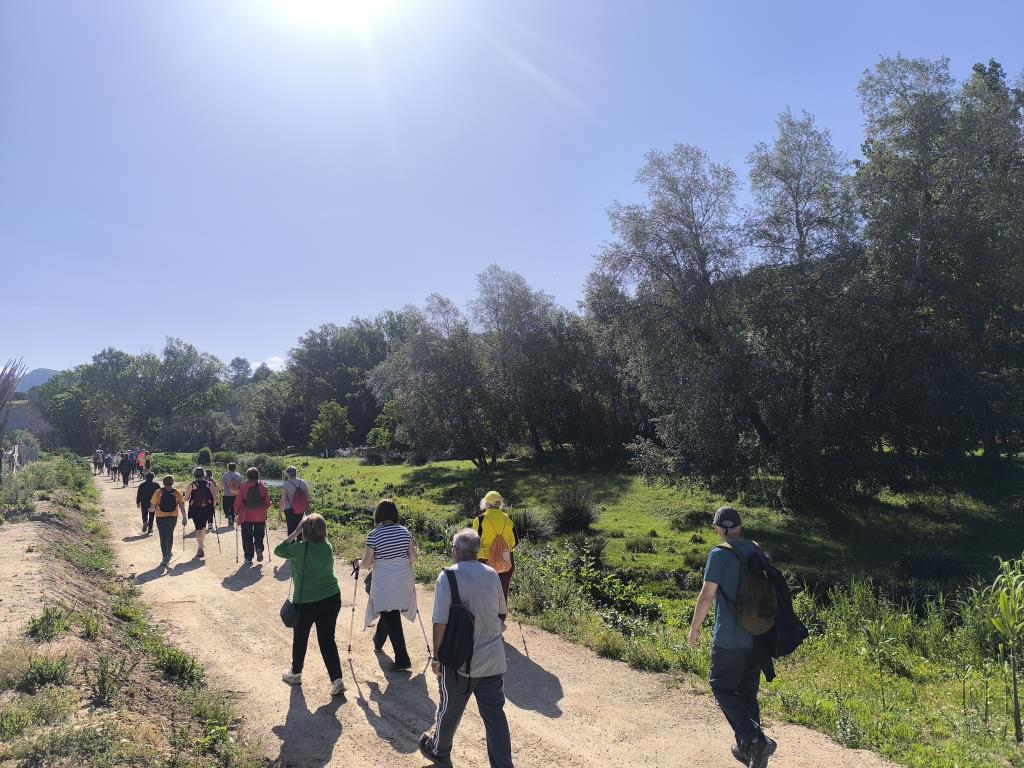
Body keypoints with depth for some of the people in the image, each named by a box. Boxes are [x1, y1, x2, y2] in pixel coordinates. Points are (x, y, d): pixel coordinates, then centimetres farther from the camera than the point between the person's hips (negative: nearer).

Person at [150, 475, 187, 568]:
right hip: (173, 517, 2)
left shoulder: (158, 492, -6)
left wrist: (154, 509, 18)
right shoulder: (177, 493, -3)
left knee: (163, 537, 3)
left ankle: (165, 557, -4)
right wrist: (184, 517, -6)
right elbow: (181, 505, -9)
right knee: (170, 535, 23)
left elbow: (152, 506, -5)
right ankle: (168, 554, 34)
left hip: (161, 518, -2)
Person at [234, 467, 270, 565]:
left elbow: (238, 501, -5)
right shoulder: (262, 486, -3)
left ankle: (248, 558, 9)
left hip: (246, 516, -1)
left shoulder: (243, 486, -7)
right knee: (259, 535, 15)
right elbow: (268, 501, 0)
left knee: (247, 537, 8)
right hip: (260, 516, 1)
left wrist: (236, 513, 8)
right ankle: (259, 548, -11)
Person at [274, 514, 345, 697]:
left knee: (300, 638, 20)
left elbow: (279, 550, -4)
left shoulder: (302, 548, -18)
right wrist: (299, 535, 5)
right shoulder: (327, 546, 0)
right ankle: (337, 681, 4)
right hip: (331, 598, 4)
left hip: (306, 602, -4)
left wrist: (295, 532, -6)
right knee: (327, 640, 10)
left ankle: (295, 673, 40)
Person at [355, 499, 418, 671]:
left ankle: (402, 659, 0)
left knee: (391, 619, 2)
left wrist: (359, 564, 12)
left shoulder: (374, 535, -12)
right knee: (390, 613, 25)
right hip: (404, 581, 5)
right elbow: (414, 557, 1)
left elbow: (367, 563, -10)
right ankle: (378, 641, 47)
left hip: (384, 583, -5)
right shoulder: (405, 531, -1)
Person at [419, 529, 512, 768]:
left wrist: (436, 657, -4)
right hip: (493, 660, 3)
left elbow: (440, 623, -16)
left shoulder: (448, 576, -16)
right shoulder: (492, 575, -2)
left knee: (450, 710, 19)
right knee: (495, 714, 11)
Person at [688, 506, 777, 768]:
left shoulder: (719, 554, -15)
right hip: (757, 636, 6)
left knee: (723, 689, 7)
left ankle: (755, 739, -7)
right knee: (748, 692, 17)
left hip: (729, 638, -6)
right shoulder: (757, 552, 4)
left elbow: (707, 595, -17)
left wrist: (694, 628, -5)